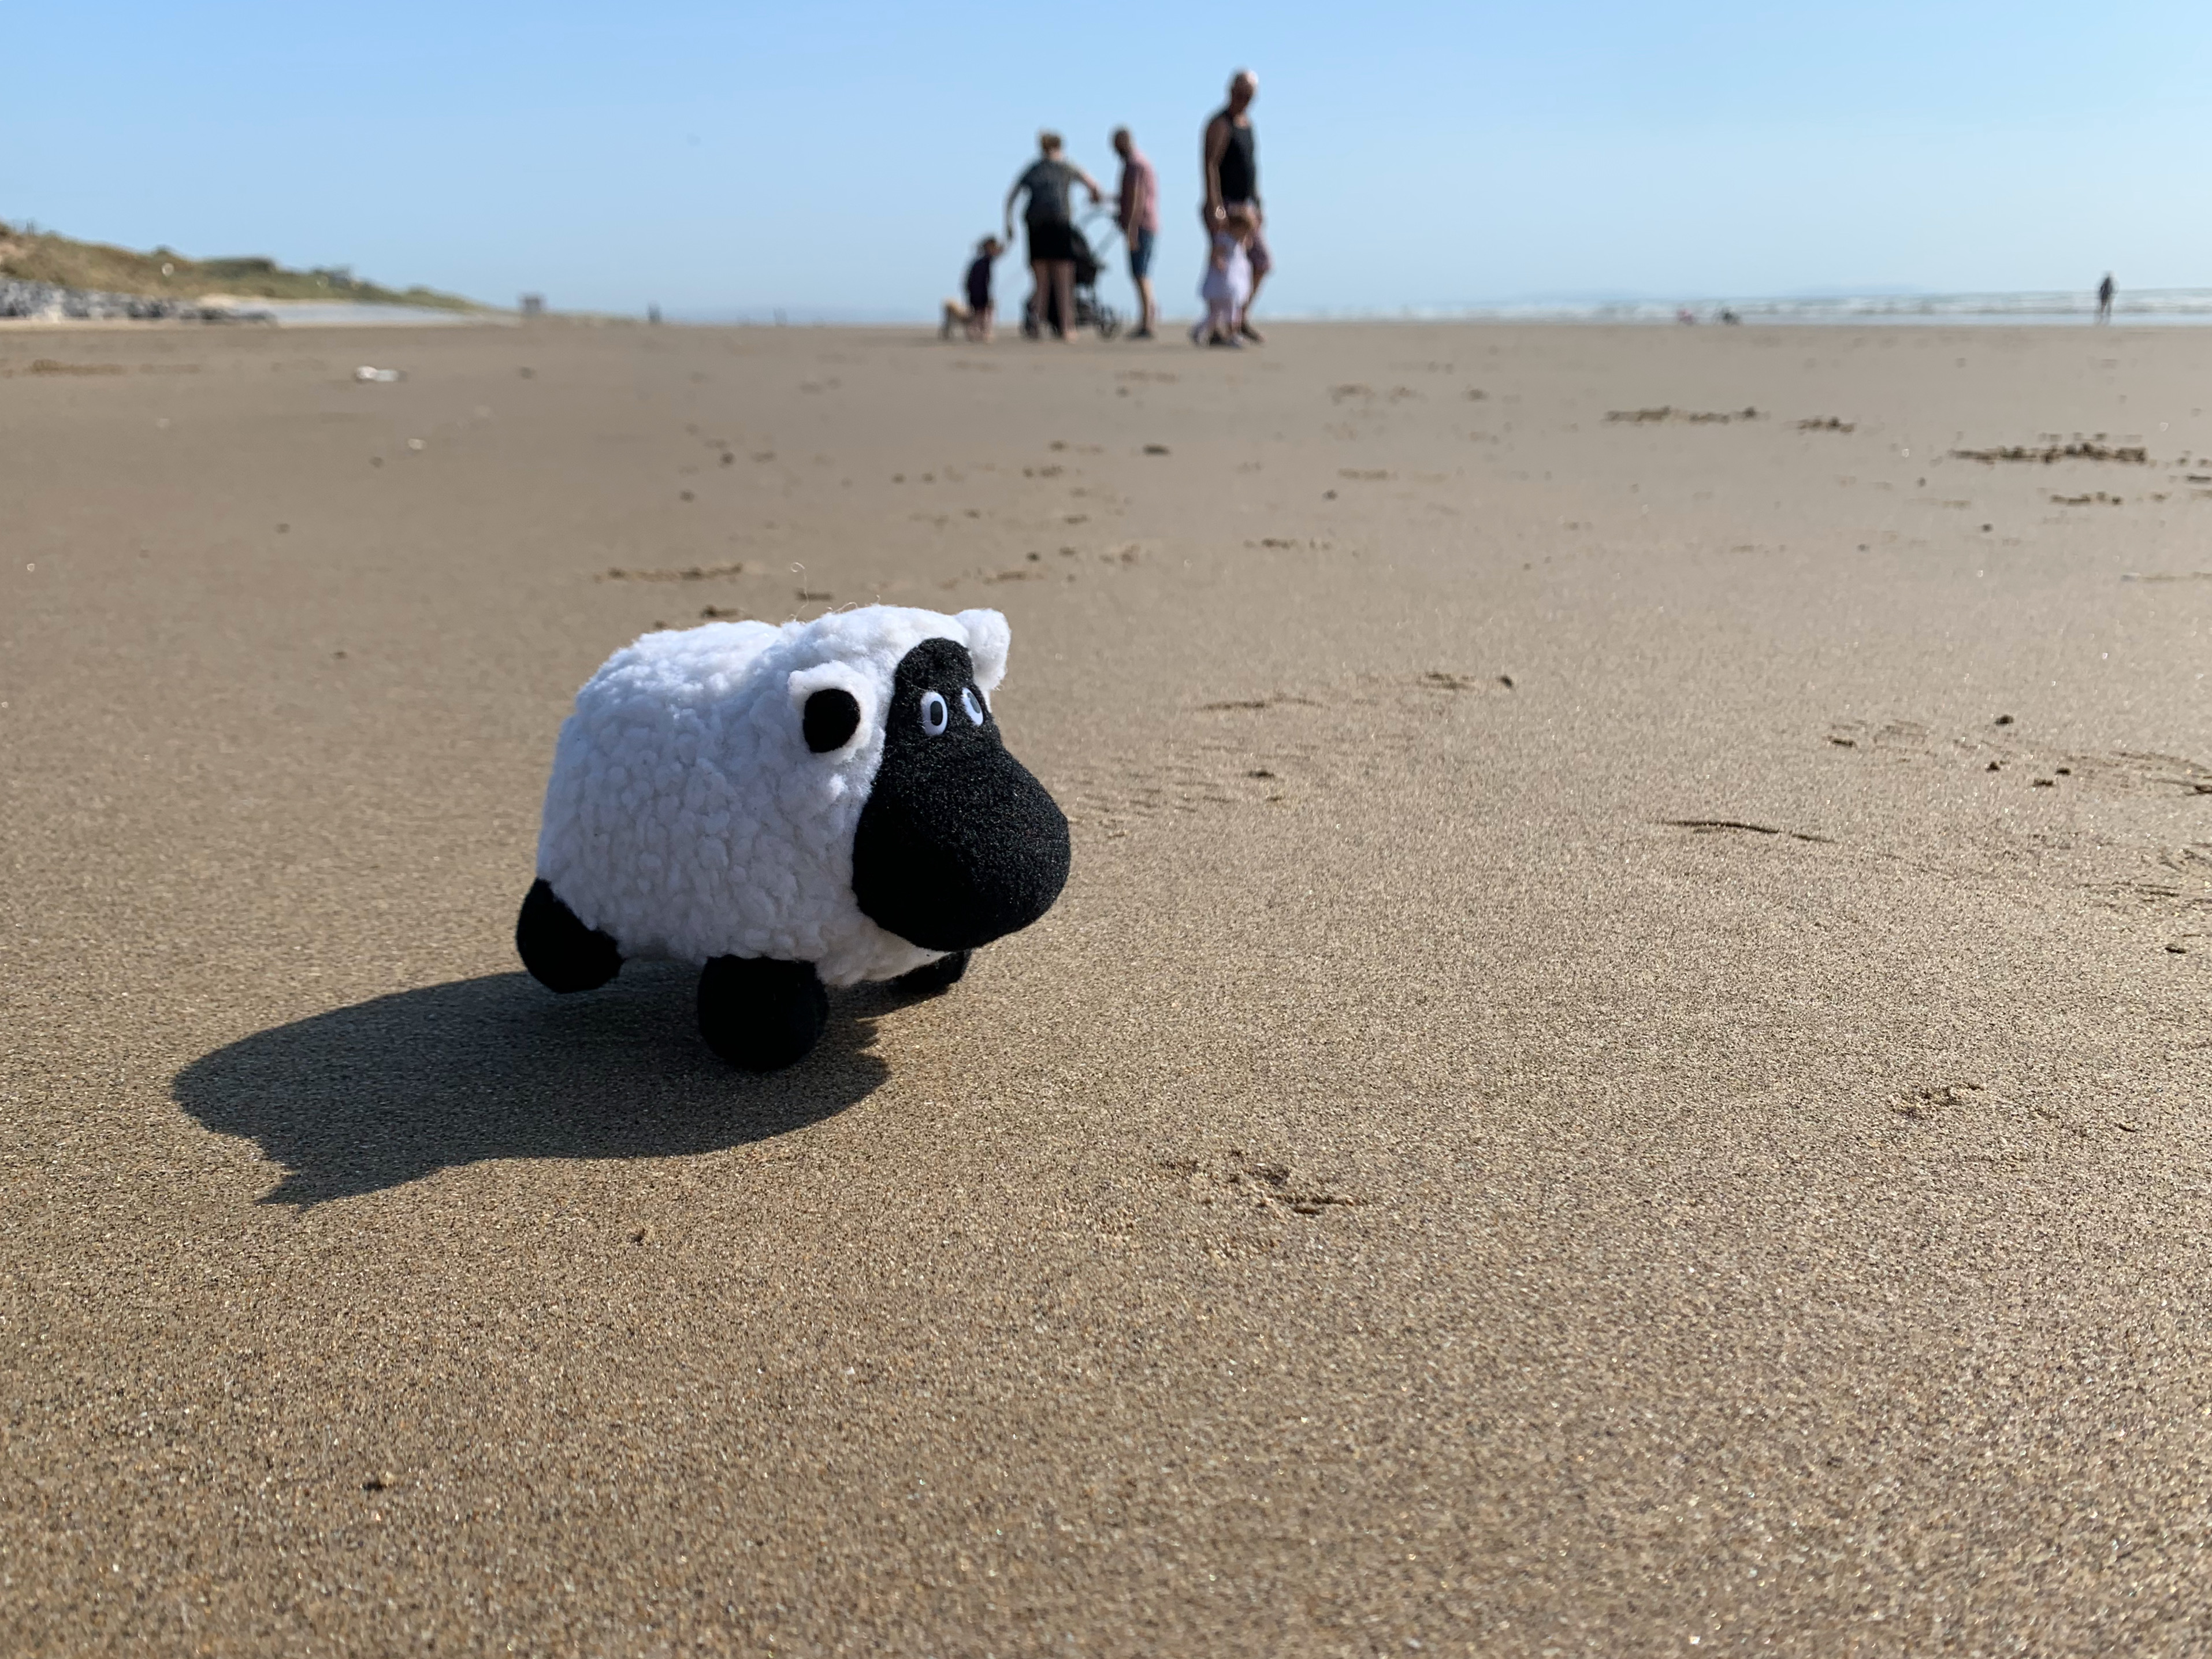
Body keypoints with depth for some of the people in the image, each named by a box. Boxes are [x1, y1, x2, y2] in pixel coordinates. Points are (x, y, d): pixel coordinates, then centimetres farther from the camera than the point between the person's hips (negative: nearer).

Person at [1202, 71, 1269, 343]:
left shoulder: (1247, 122, 16)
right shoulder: (1220, 124, -11)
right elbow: (1210, 165, -21)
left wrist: (1258, 207, 20)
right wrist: (1215, 207, -32)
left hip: (1248, 206, 9)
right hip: (1227, 206, -9)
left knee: (1262, 263, 10)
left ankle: (1243, 319, 21)